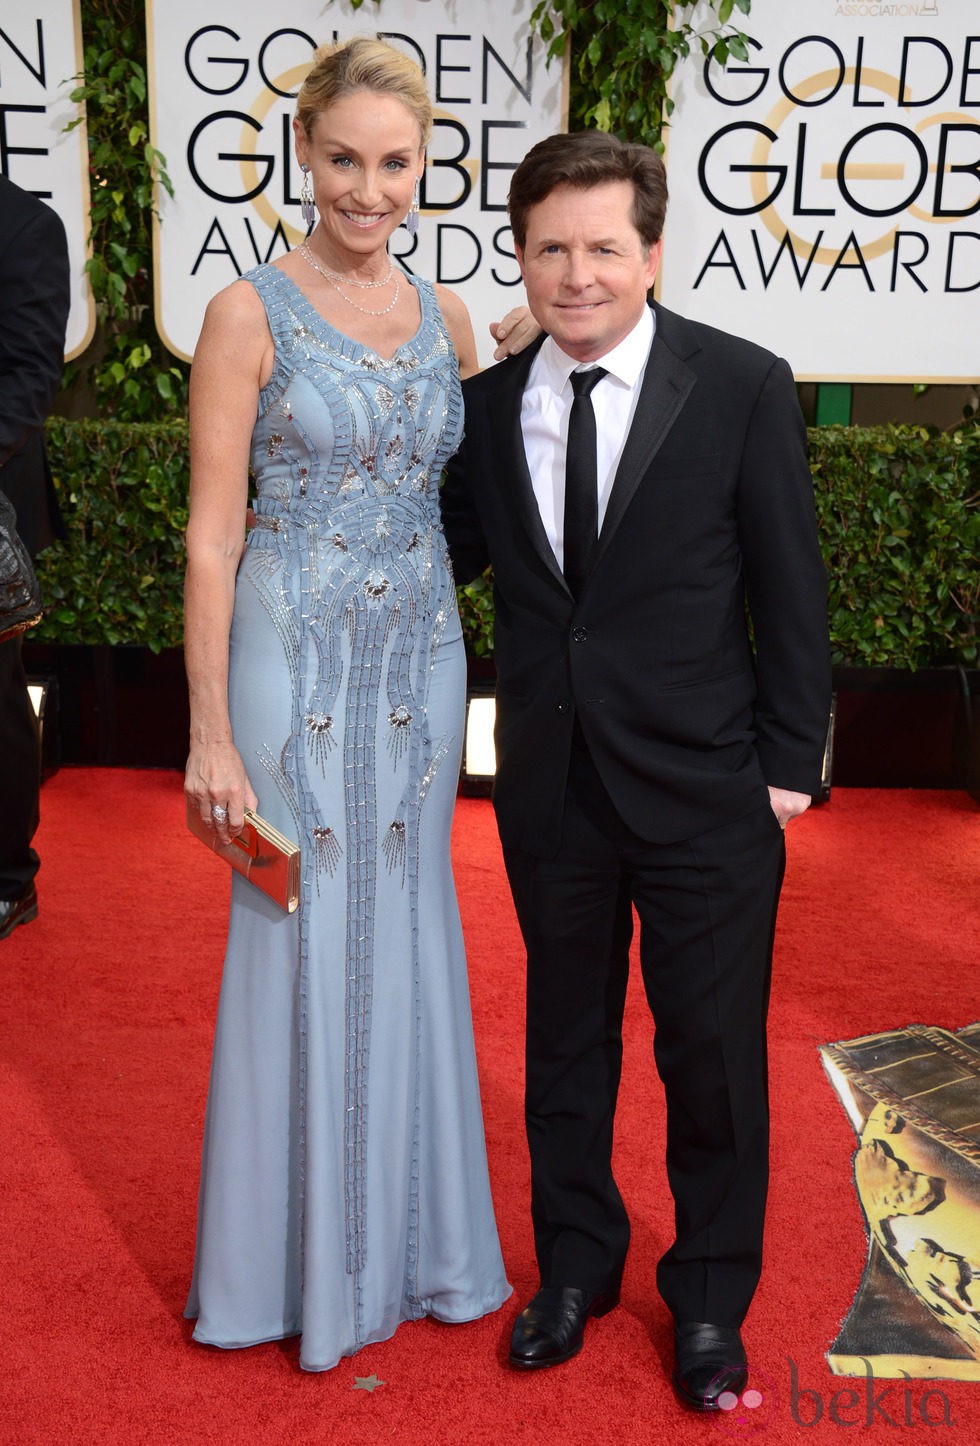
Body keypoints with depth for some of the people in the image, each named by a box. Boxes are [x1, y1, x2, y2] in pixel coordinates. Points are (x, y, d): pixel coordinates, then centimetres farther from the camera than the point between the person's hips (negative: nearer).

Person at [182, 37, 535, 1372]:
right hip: (298, 661, -4)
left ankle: (406, 1231, 35)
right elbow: (212, 535, -9)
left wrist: (528, 348, 5)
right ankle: (296, 1253, 28)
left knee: (408, 938, 14)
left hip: (422, 661, 5)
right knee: (299, 946, 6)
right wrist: (211, 730, -12)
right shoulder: (252, 313, -7)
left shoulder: (445, 315, 7)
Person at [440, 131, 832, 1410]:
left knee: (713, 1057, 10)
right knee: (565, 1039, 18)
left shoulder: (743, 387, -7)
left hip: (704, 795, -3)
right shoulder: (488, 402, 2)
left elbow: (789, 588, -5)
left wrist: (789, 761, -7)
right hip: (551, 789, 3)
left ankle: (710, 1300, 35)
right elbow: (447, 556, 11)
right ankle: (575, 1265, 41)